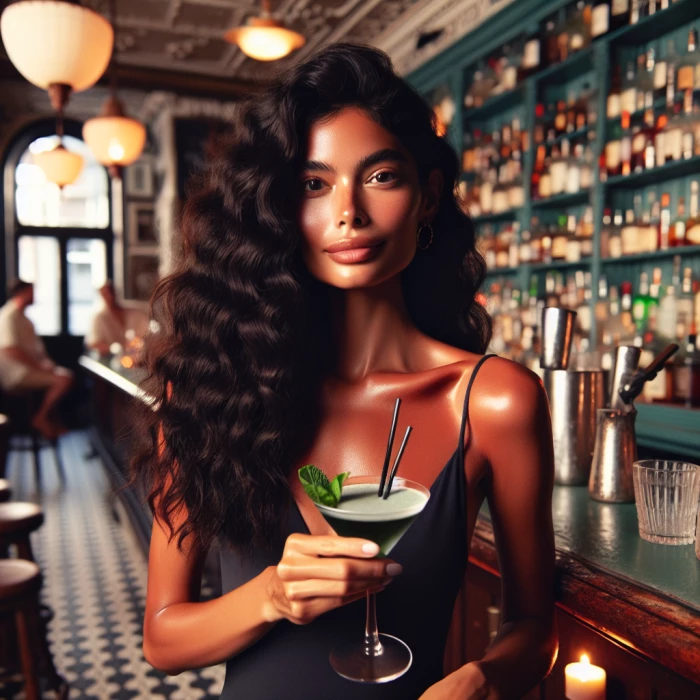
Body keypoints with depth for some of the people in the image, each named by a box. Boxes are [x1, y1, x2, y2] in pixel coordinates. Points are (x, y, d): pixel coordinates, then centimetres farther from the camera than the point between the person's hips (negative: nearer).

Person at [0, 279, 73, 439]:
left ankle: (52, 418, 9)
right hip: (17, 375, -11)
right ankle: (41, 418, -7)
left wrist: (46, 362, 7)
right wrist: (39, 366, -20)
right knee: (64, 380, -23)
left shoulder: (22, 317, 18)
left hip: (32, 366, 11)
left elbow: (34, 346, 22)